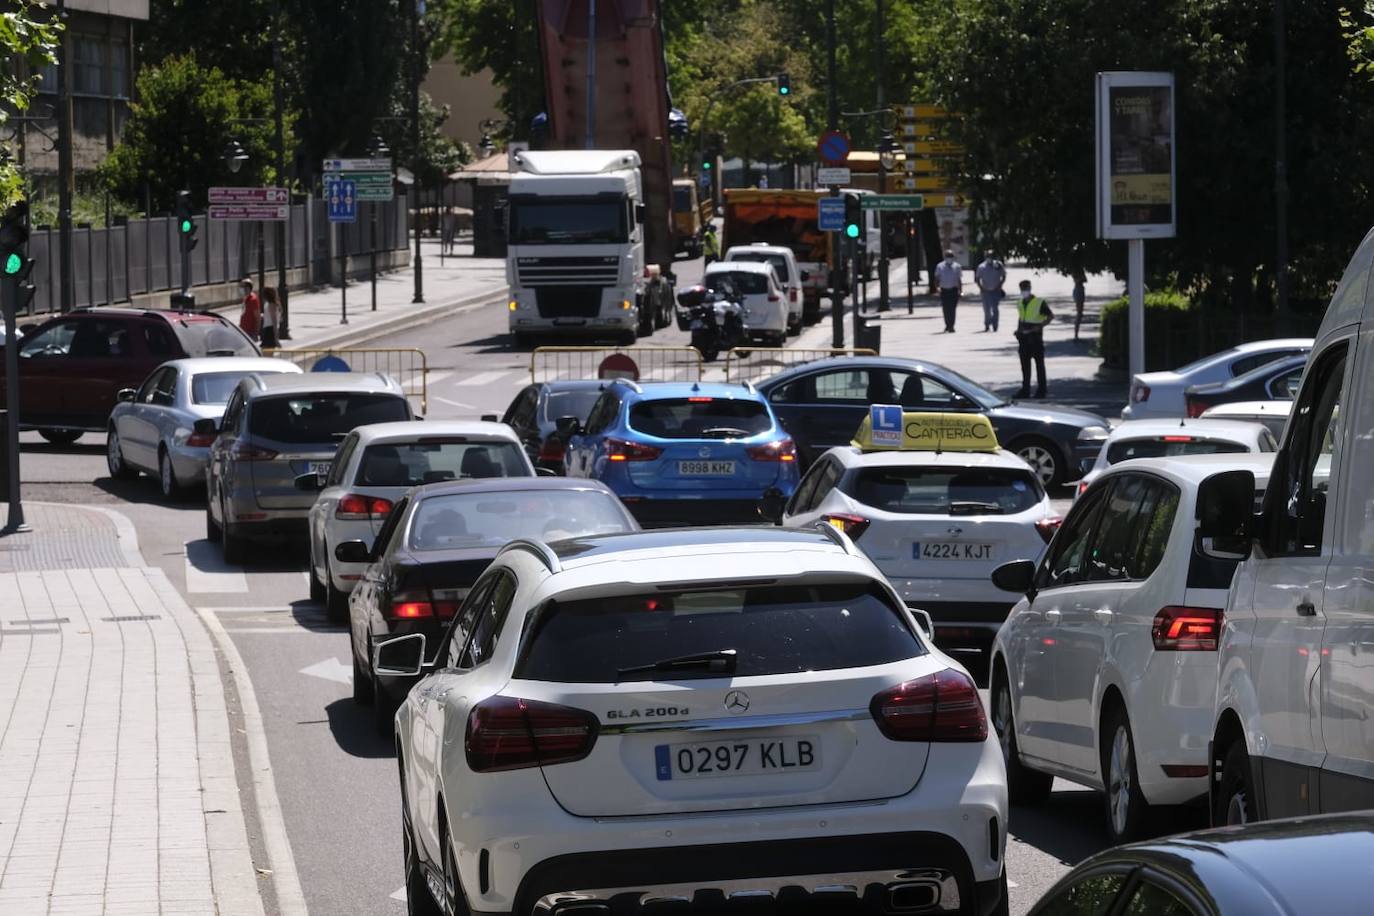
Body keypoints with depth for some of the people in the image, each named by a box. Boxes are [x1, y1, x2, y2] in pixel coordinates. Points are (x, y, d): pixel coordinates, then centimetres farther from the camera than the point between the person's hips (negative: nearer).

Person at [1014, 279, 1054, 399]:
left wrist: (1040, 326, -16)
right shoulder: (1020, 303, 11)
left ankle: (1041, 390, 6)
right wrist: (1018, 331, 9)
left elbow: (1050, 316, -7)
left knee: (1039, 363, 1)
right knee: (1025, 364, 8)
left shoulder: (1039, 302, -9)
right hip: (1024, 337, 6)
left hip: (1035, 336, -6)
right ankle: (1025, 390, 13)